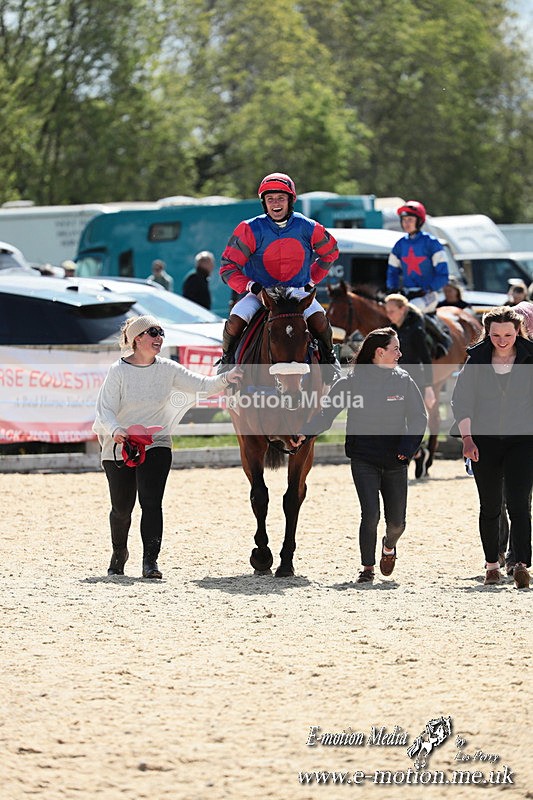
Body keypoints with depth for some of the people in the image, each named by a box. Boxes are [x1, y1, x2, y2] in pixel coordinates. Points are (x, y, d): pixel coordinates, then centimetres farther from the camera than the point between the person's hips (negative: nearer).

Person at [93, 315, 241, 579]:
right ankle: (119, 553, 37)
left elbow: (201, 385, -7)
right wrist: (115, 430, -34)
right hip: (120, 447, -1)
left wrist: (225, 379, -27)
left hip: (156, 446, 1)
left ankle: (150, 561, -18)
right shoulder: (119, 371, -10)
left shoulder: (167, 369, -2)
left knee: (151, 502, -16)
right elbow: (104, 410, -14)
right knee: (121, 508, 10)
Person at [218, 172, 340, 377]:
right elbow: (228, 267, -9)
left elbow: (330, 252, 14)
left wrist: (311, 281, 8)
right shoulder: (251, 230, -12)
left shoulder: (307, 228, -7)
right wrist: (253, 288, -20)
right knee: (235, 323, -24)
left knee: (319, 321, -25)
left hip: (297, 291, 1)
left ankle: (329, 357, 6)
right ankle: (227, 358, 7)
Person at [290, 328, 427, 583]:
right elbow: (328, 411, -4)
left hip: (395, 461, 2)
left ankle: (389, 546, 40)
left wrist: (408, 446, -11)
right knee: (370, 514, -12)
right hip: (363, 459, -2)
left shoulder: (404, 381, 3)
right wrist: (306, 434, -19)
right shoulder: (353, 381, -3)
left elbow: (418, 418, 5)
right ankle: (367, 568, 3)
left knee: (396, 521, 6)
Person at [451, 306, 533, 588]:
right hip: (485, 439, 2)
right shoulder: (477, 360, 1)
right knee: (490, 507, 8)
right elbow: (461, 400, 2)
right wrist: (467, 438, -9)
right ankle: (491, 564, 18)